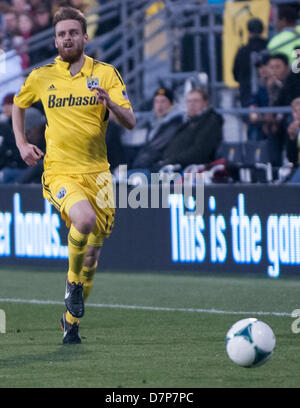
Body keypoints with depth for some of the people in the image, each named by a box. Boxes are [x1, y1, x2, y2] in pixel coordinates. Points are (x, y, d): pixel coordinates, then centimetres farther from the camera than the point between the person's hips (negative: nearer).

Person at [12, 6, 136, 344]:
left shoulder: (105, 74, 2)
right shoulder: (41, 77, 5)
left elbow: (130, 122, -5)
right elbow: (17, 106, 25)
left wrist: (110, 103, -25)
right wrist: (21, 144, 13)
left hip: (96, 172, 2)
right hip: (59, 172, -2)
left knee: (91, 255, 5)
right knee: (85, 218, -32)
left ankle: (71, 321, 24)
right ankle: (72, 279, -6)